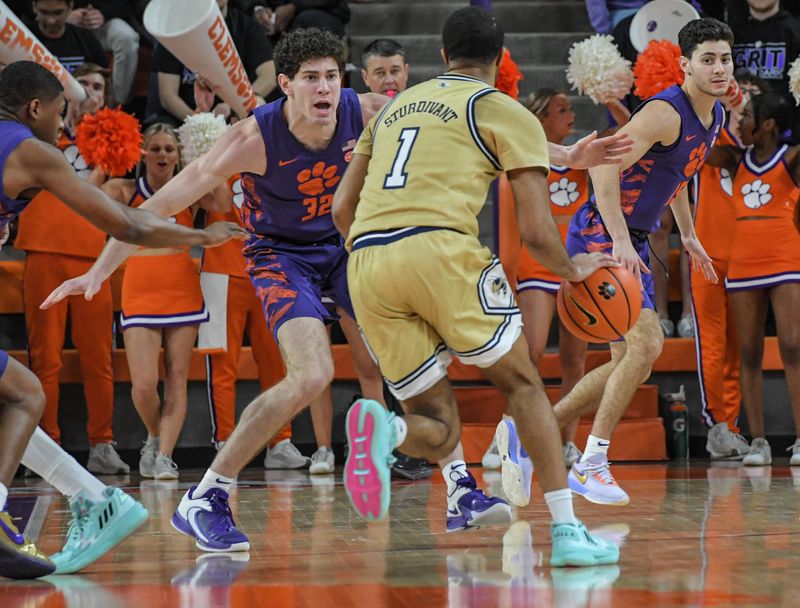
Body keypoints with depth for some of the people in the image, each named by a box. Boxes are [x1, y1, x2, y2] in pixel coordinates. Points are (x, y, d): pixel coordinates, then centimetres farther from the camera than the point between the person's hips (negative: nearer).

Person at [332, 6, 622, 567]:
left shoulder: (393, 108, 29)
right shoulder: (507, 113, 12)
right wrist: (572, 269, 25)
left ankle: (384, 427, -24)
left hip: (365, 265, 5)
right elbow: (535, 231, 5)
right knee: (522, 384, 14)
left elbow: (341, 210, 27)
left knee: (440, 431, 10)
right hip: (440, 247, -4)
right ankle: (567, 531, 4)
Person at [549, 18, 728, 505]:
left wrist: (689, 236, 29)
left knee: (632, 361, 11)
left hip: (633, 243, 10)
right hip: (600, 236, -10)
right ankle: (591, 464, -11)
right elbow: (605, 168, -27)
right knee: (646, 343, -20)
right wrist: (620, 242, -33)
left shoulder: (715, 116, 10)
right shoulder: (666, 113, -20)